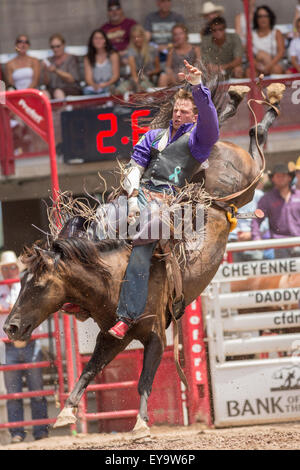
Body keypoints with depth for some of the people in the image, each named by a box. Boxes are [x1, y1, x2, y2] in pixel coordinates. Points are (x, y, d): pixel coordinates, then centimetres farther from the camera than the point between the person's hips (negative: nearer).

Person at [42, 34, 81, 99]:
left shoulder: (71, 59, 7)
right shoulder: (50, 61, 16)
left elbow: (72, 79, -6)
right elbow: (47, 83, 9)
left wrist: (56, 71, -18)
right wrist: (46, 71, -11)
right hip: (52, 90, 3)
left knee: (58, 92, -37)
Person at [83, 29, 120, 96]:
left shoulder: (113, 55, 7)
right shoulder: (88, 58, 12)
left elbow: (116, 75, 2)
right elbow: (88, 78, 2)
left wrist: (106, 84, -18)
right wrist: (95, 85, -22)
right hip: (94, 87, 1)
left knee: (106, 90, -37)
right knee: (87, 90, -33)